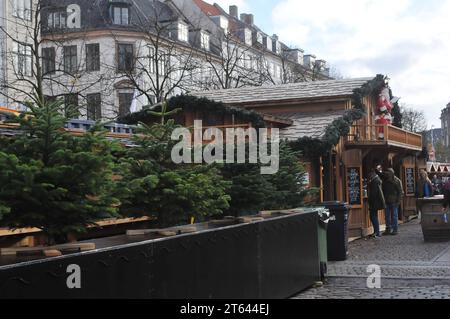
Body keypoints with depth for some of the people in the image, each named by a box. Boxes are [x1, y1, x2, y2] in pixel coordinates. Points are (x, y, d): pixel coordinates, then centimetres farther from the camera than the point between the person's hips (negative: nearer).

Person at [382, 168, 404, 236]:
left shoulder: (397, 181, -5)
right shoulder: (385, 181, 8)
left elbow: (400, 191, -6)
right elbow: (383, 191, 17)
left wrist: (398, 201, -10)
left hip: (394, 201, -5)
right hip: (387, 201, 5)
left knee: (394, 215, -1)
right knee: (387, 216, 7)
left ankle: (395, 229, 5)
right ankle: (388, 229, 13)